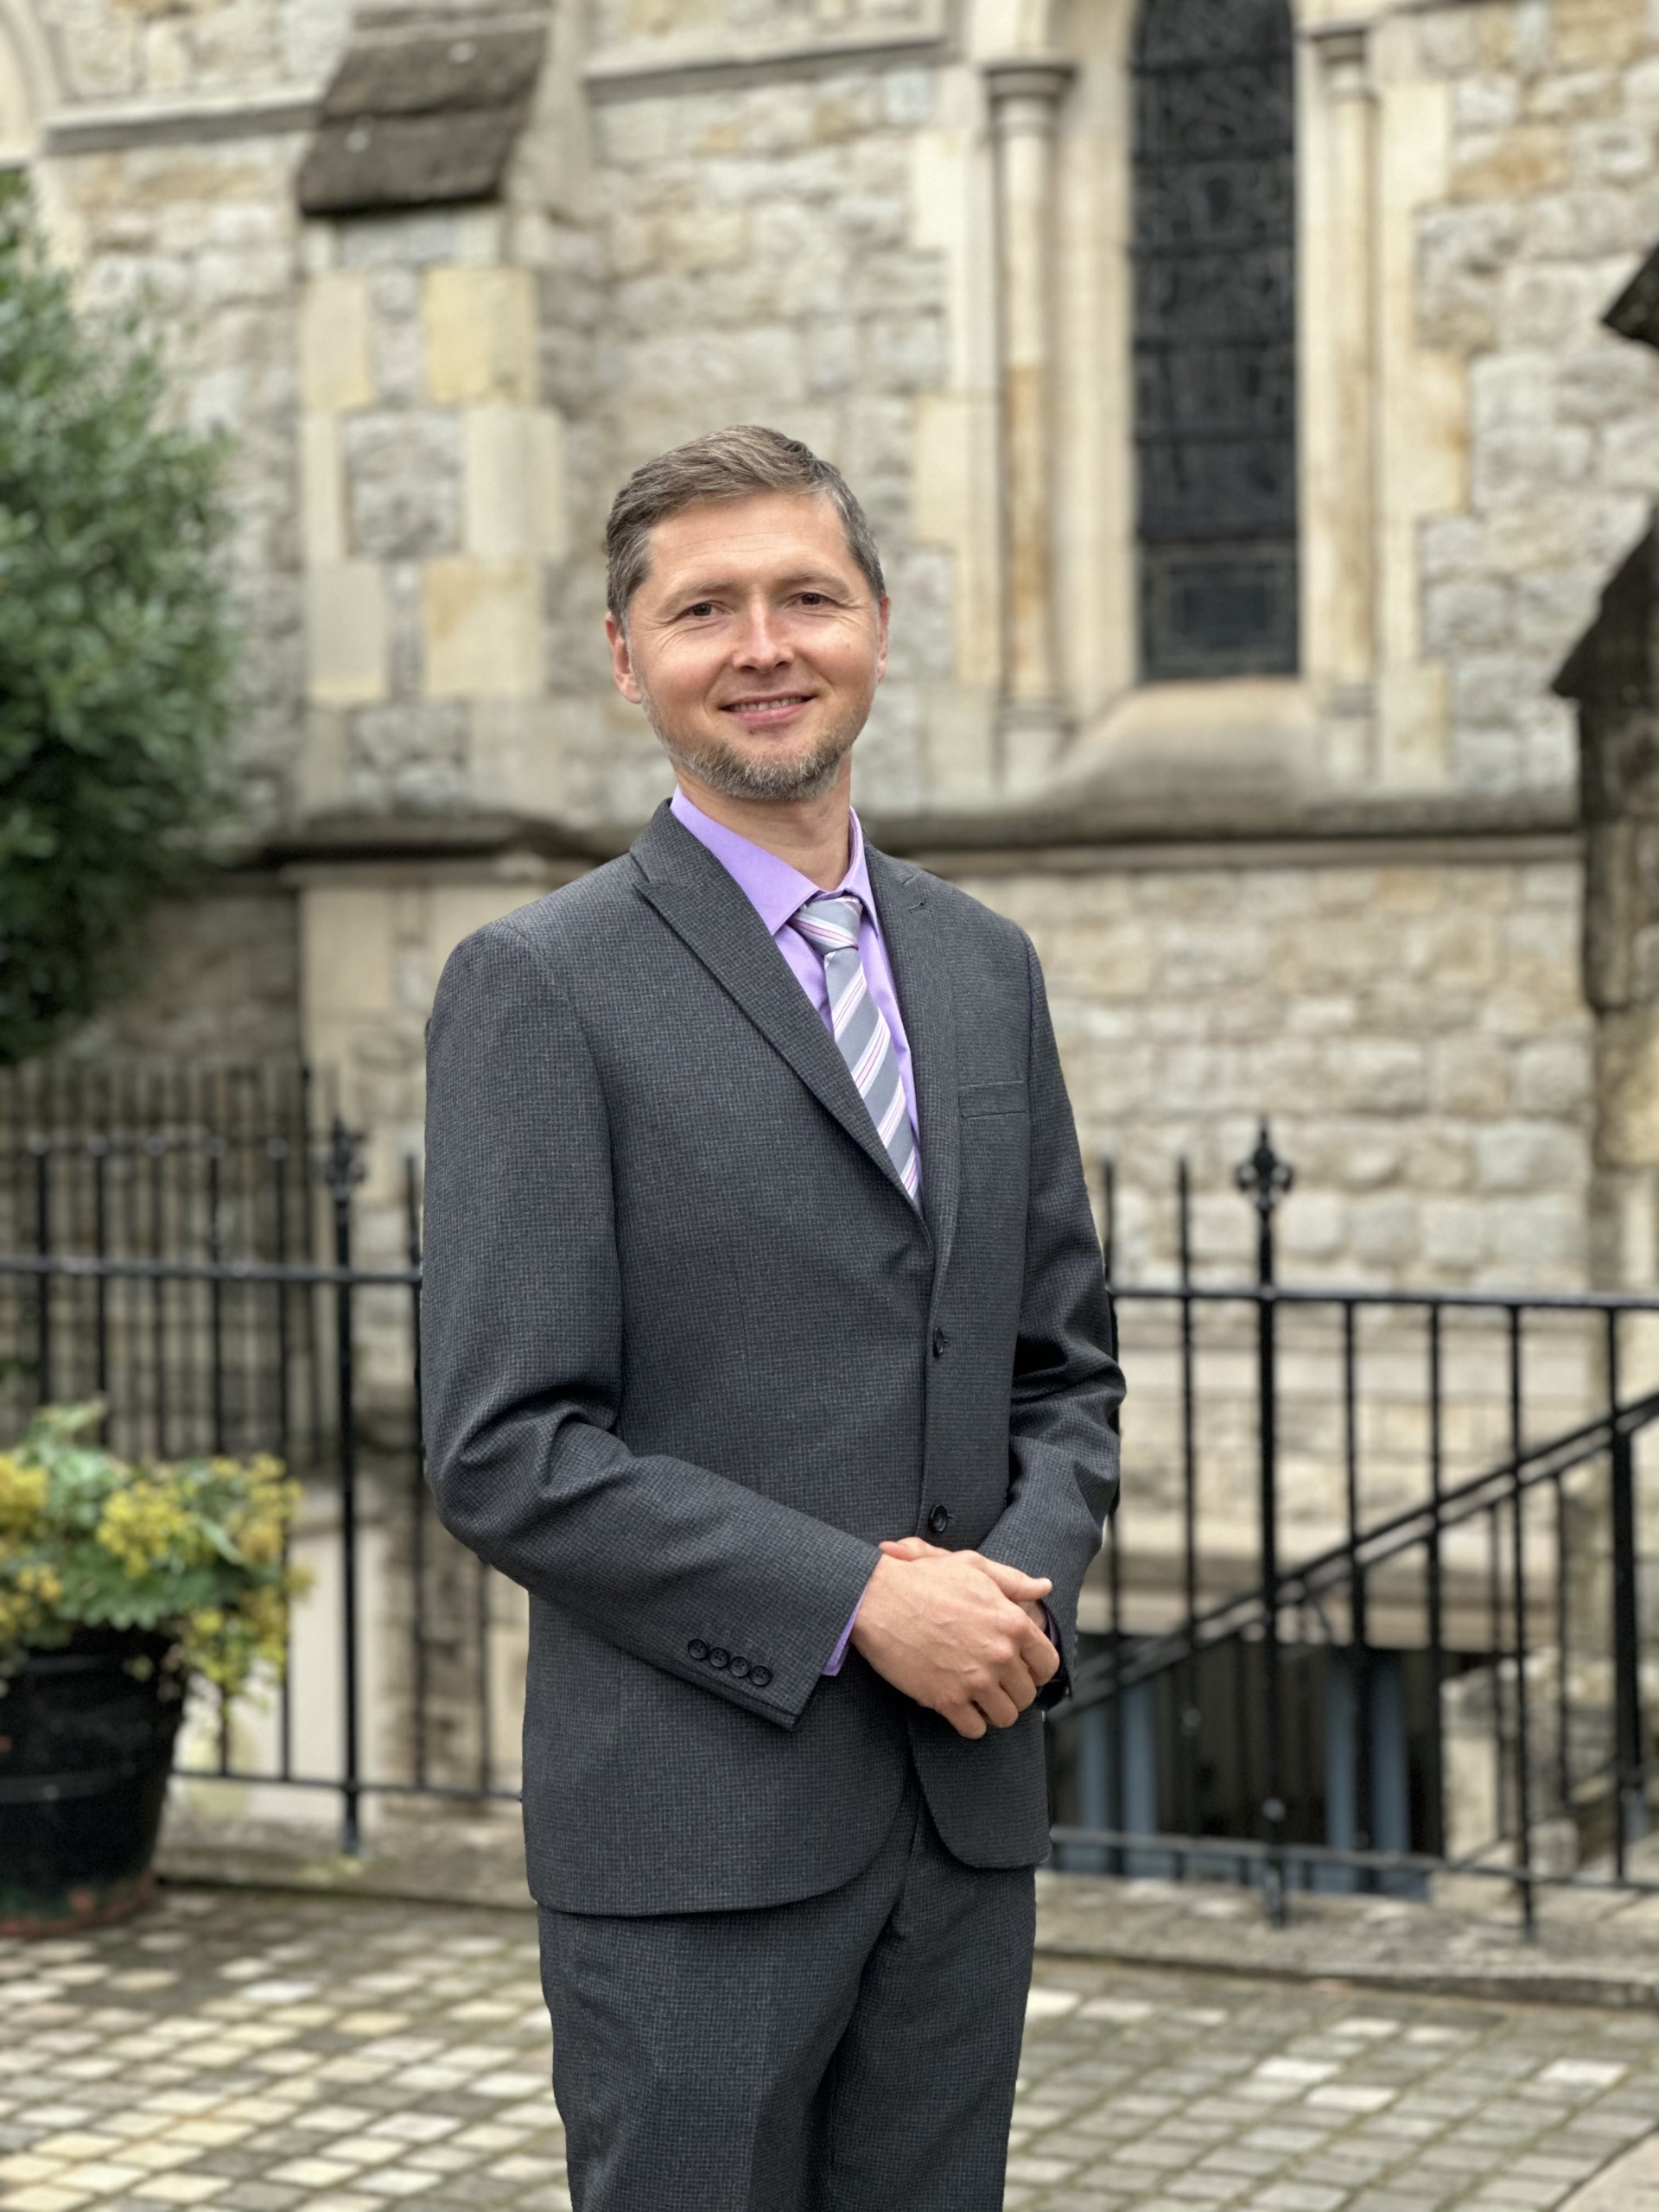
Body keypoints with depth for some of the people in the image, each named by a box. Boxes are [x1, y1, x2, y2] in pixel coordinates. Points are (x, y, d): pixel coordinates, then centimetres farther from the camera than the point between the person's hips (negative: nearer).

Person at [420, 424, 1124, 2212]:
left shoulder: (984, 967, 12)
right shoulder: (536, 987, -7)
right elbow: (505, 1452, -12)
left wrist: (1027, 1584, -4)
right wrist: (858, 1600, -17)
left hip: (968, 1804, 5)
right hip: (696, 1827, -5)